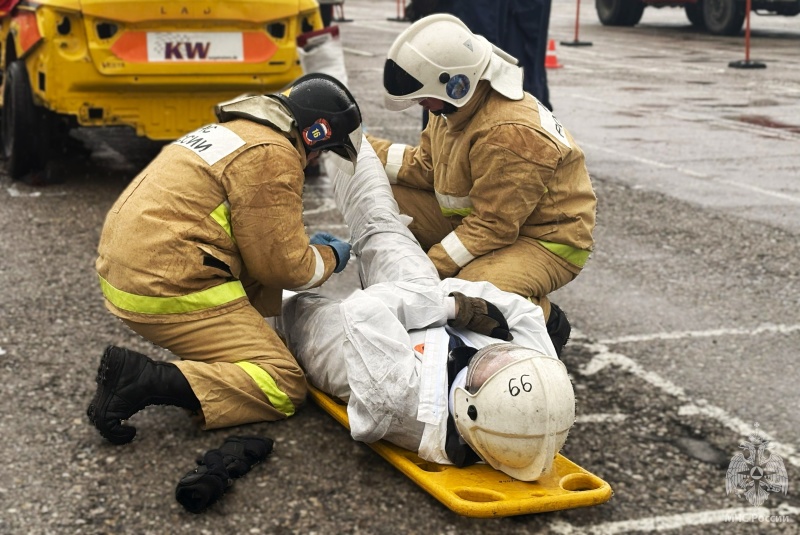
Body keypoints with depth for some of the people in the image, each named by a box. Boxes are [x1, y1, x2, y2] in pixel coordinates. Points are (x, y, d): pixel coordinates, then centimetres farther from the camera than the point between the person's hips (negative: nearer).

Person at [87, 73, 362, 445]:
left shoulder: (232, 131, 19)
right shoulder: (272, 155, -11)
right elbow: (282, 266, -8)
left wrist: (304, 246, 25)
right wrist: (330, 258, 10)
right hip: (168, 295, -10)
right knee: (285, 388, -6)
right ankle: (147, 381, -19)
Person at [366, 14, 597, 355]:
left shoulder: (509, 135, -32)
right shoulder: (460, 104, -6)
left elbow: (490, 229, -29)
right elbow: (424, 166, 2)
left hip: (546, 240, -8)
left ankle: (547, 324, -3)